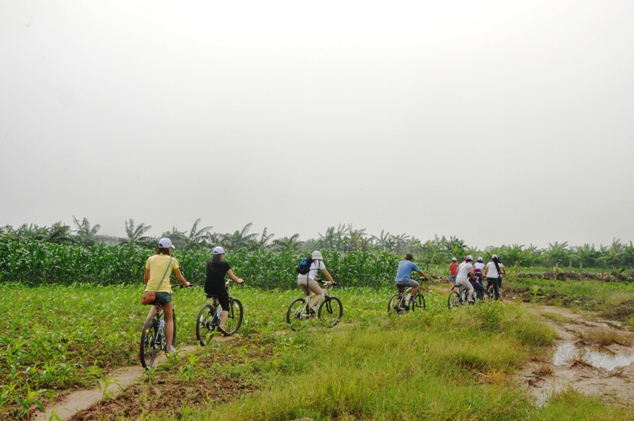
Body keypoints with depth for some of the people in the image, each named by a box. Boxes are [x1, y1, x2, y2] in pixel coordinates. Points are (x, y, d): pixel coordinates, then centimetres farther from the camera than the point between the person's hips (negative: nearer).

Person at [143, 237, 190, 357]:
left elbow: (145, 278, 17)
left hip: (150, 291, 3)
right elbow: (180, 278, 9)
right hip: (164, 291, -3)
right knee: (169, 319, 13)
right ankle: (169, 348, 8)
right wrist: (186, 284, 30)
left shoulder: (151, 259, 13)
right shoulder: (172, 260, 5)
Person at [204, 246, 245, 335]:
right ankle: (221, 326, -11)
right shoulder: (225, 264, -2)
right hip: (219, 289, -5)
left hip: (208, 289, 5)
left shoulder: (209, 264, 11)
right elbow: (233, 278, 5)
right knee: (225, 308, 7)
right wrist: (239, 280, 26)